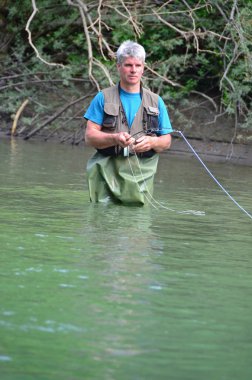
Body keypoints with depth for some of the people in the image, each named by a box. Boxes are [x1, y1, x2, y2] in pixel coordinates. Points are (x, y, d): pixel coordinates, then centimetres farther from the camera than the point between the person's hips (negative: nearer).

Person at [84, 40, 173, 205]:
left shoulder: (156, 102, 14)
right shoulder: (103, 98, 8)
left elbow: (167, 141, 14)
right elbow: (90, 136, 0)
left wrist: (152, 142, -10)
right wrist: (115, 139, -18)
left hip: (141, 176, 1)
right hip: (107, 173, -1)